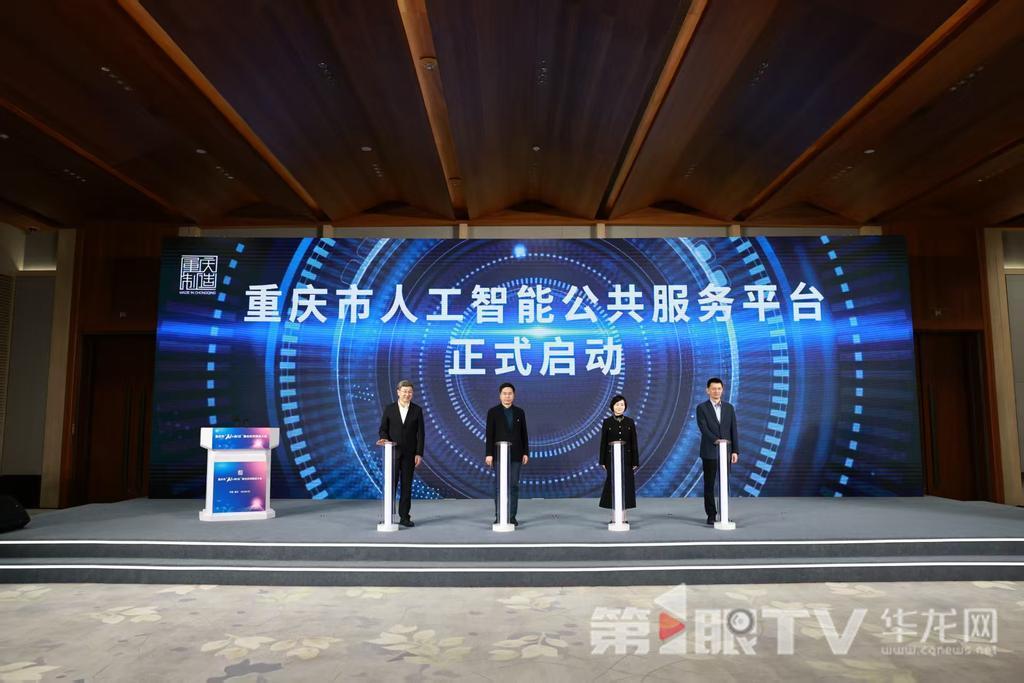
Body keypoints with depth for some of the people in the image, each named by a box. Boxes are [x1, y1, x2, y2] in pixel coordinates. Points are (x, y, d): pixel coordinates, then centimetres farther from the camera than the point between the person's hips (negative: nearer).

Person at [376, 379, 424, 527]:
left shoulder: (417, 410, 2)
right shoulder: (389, 409, 3)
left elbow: (420, 434, 0)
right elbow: (382, 429, 4)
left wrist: (419, 454, -6)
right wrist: (385, 439, -18)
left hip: (409, 454, 0)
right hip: (393, 452, 0)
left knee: (407, 485, 4)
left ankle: (404, 517, 11)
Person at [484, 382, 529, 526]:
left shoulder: (520, 412, 7)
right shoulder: (493, 412, 0)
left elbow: (524, 434, 8)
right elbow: (489, 435, -3)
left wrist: (526, 453, 3)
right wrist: (488, 454, -9)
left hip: (515, 454, 2)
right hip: (499, 454, -2)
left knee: (513, 485, 3)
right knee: (499, 485, 1)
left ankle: (512, 516, 8)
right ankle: (498, 516, 7)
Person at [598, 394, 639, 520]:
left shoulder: (630, 422, 1)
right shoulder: (607, 422, -1)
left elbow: (634, 443, 1)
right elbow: (603, 442, 0)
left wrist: (635, 461, -2)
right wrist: (603, 461, -3)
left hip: (626, 458, 1)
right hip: (612, 458, -1)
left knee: (626, 485, 2)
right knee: (612, 485, 1)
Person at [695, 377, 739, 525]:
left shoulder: (729, 407, 8)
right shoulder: (702, 408, -2)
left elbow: (733, 430, 6)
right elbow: (703, 428, -14)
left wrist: (735, 451, 0)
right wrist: (716, 440, -30)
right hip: (709, 452, -3)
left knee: (725, 483, 6)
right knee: (709, 484, 2)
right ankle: (711, 514, 9)